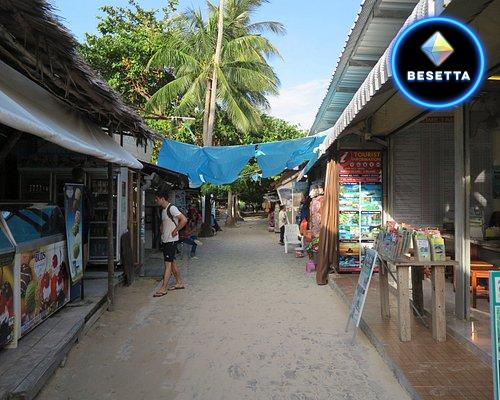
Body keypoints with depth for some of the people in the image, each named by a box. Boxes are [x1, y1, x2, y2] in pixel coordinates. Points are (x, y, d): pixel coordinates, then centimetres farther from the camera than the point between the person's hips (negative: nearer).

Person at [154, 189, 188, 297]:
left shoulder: (172, 208, -16)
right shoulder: (163, 209, 13)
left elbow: (184, 220, -25)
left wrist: (175, 230, -19)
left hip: (171, 240, -10)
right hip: (165, 240, 10)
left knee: (168, 263, -7)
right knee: (172, 262, 14)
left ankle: (163, 288, -5)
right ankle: (179, 282, 25)